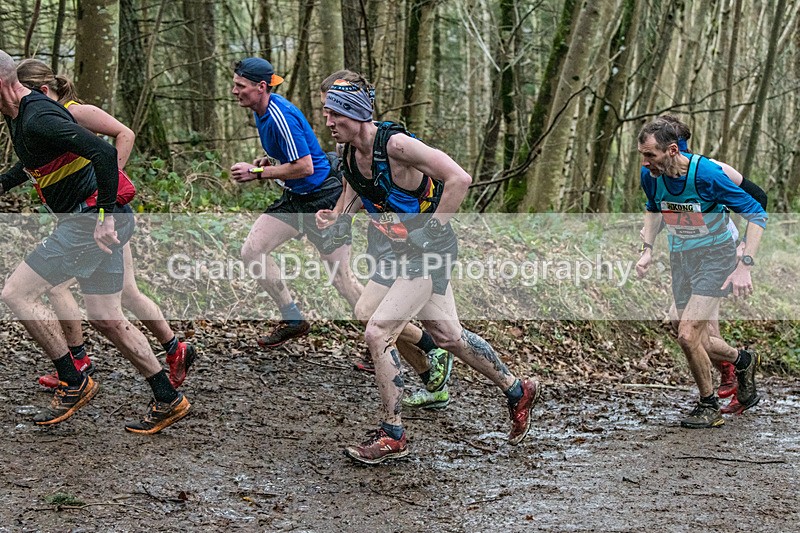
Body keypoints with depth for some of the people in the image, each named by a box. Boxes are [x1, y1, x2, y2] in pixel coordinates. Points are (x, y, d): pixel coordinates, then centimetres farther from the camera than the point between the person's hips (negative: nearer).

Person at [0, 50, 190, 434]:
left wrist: (107, 215, -28)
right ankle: (168, 401, 16)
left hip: (89, 220, -10)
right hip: (95, 219, 10)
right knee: (106, 318, 12)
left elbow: (104, 152, -29)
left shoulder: (37, 119, -20)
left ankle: (74, 384, 0)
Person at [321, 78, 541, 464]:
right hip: (403, 252, 9)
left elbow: (459, 179, -26)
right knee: (447, 334, 18)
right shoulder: (349, 153, 0)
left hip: (429, 250, -9)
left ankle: (392, 436, -1)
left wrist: (431, 229, -22)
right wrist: (340, 218, 0)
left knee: (377, 333, -13)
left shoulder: (395, 145, -25)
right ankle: (518, 391, 38)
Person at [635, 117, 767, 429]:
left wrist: (745, 266, -28)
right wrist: (648, 249, 2)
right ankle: (742, 360, 38)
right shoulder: (650, 177, -9)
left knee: (687, 335, -18)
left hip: (715, 257, -6)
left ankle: (709, 407, 3)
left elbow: (756, 214, -19)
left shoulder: (707, 175, -26)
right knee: (699, 343, 6)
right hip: (680, 259, 6)